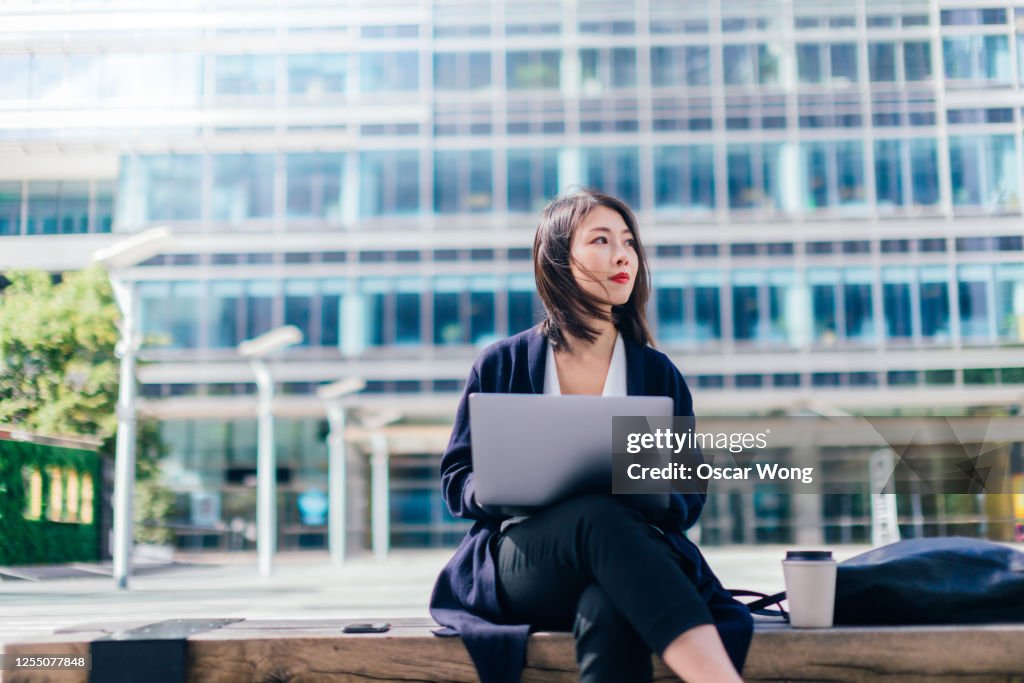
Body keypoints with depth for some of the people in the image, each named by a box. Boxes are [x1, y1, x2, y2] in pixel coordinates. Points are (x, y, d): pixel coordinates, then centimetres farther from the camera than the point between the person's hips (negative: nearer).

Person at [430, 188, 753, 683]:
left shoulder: (658, 373, 14)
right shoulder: (501, 364, 10)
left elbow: (689, 495, 11)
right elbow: (456, 480, 10)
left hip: (631, 564, 2)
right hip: (519, 564, -1)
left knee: (609, 611, -39)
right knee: (599, 516, -38)